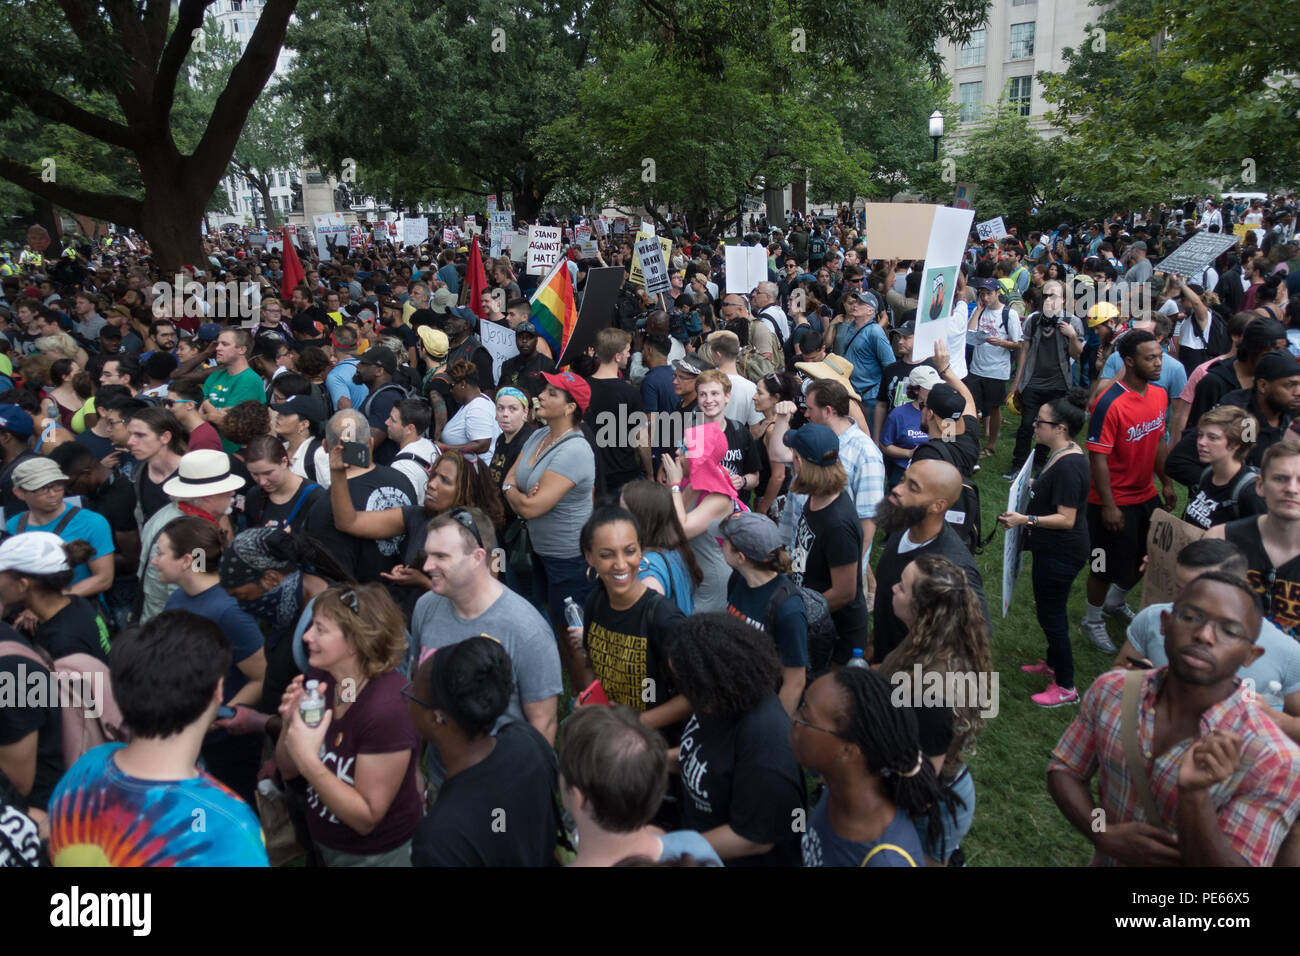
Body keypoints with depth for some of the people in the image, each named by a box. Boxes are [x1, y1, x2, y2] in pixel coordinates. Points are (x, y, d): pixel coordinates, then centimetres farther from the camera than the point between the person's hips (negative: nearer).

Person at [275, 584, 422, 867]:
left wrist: (308, 760, -34)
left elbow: (366, 817, -25)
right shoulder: (320, 677, -10)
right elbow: (287, 770, -1)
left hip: (376, 854, -6)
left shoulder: (388, 707, -31)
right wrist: (291, 724, -20)